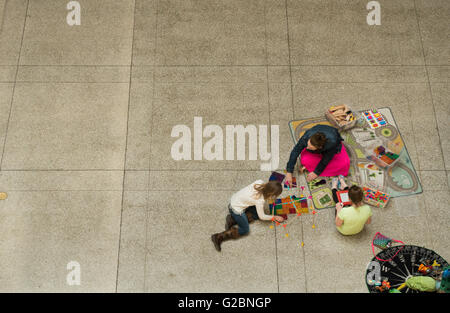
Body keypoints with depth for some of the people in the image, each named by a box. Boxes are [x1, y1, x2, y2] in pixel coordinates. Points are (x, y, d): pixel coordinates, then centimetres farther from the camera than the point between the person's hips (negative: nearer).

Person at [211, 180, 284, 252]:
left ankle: (233, 219, 10)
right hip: (236, 209, -8)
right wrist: (274, 218, 1)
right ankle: (219, 237, -4)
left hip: (234, 199, 8)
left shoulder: (260, 182, -15)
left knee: (256, 213, 13)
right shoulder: (260, 200, -28)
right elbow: (262, 216, -13)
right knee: (245, 230, 2)